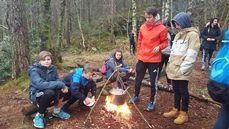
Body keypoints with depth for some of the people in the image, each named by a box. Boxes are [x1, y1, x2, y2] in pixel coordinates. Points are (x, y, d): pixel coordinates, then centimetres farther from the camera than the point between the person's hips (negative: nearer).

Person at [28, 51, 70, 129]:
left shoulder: (52, 68, -3)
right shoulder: (34, 70, -21)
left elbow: (57, 80, -3)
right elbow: (41, 85, -35)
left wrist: (63, 85, -28)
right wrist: (60, 84, -40)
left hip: (49, 94, 5)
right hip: (36, 95, -5)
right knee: (49, 92, -35)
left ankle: (57, 110, -6)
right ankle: (39, 115, -13)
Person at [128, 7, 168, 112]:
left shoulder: (161, 29, -9)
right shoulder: (143, 27, 4)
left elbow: (165, 42, -1)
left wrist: (159, 47, -20)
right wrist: (138, 54, 13)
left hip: (154, 59, -4)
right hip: (142, 58, 4)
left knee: (153, 82, 6)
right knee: (138, 79, 16)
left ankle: (152, 102, 23)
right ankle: (136, 96, 38)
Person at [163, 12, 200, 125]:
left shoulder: (193, 34, -10)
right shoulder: (178, 35, 15)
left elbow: (191, 55, -17)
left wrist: (182, 69, -19)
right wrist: (170, 65, 13)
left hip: (182, 71, -7)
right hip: (173, 69, 7)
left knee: (183, 91, 4)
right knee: (176, 90, 16)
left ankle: (184, 114, 19)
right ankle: (176, 110, 31)